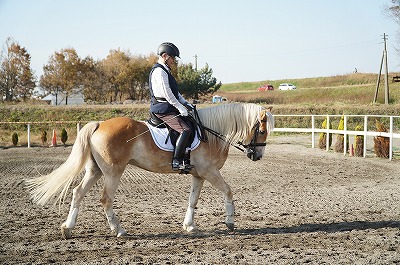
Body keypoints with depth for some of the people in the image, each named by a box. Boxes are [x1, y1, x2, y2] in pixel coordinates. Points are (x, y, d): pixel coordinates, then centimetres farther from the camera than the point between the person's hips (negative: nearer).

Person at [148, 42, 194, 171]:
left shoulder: (165, 71, 19)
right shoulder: (159, 71, -15)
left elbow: (175, 92, 22)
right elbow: (168, 94, -20)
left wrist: (186, 103, 12)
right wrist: (180, 107, -15)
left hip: (168, 107, 11)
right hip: (163, 109, -11)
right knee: (186, 130, -22)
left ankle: (184, 158, 13)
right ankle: (176, 161, -21)